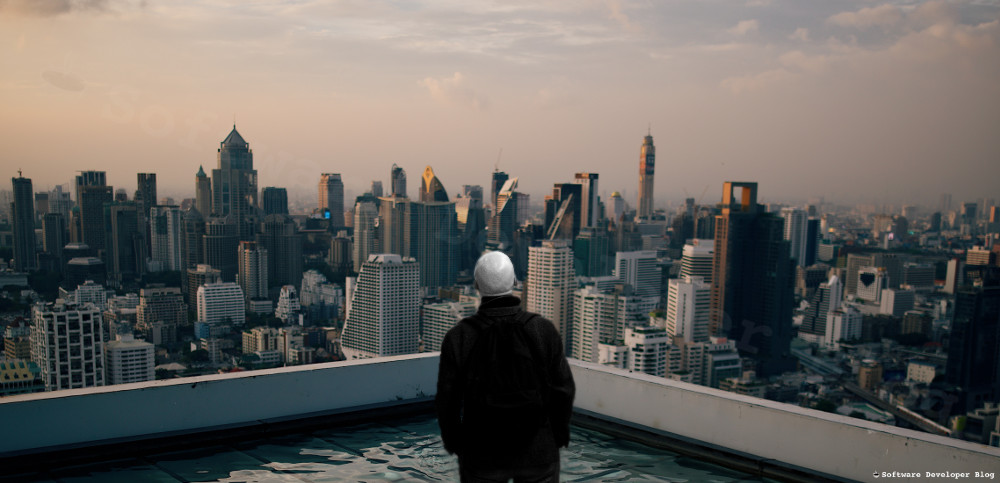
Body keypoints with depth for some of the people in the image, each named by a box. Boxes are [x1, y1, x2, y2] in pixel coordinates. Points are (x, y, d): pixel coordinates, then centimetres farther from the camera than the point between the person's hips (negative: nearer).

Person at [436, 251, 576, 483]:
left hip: (482, 453, 0)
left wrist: (453, 441, 9)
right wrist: (560, 433, 9)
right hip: (537, 450, 0)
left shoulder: (459, 337, -13)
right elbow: (562, 388, -8)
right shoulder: (543, 330, -13)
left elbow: (448, 400, -8)